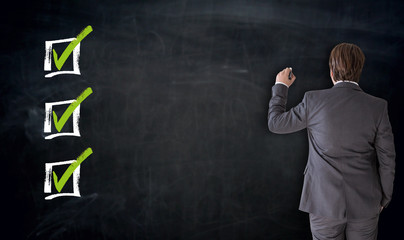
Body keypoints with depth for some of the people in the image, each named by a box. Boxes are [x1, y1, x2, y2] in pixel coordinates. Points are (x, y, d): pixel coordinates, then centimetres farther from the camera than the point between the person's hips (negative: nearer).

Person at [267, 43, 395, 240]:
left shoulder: (314, 101, -11)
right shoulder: (377, 107, -9)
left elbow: (275, 123, 3)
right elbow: (387, 159, -3)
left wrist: (280, 87, 18)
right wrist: (384, 198, 11)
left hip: (324, 201, 0)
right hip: (364, 205, 1)